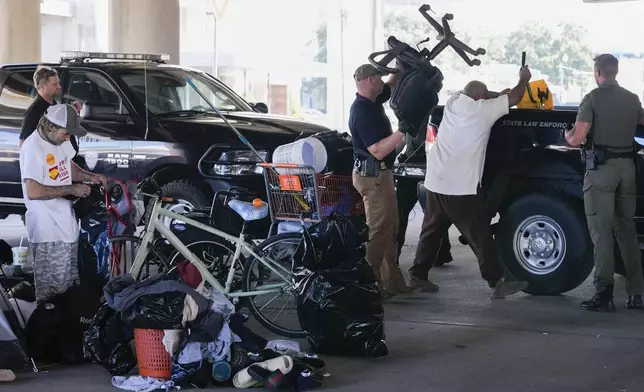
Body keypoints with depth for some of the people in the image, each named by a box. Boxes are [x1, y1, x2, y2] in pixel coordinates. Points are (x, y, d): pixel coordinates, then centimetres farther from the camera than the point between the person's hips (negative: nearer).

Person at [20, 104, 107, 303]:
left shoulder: (60, 140, 4)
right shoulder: (33, 148, -22)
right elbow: (33, 192, -27)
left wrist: (90, 176, 2)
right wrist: (71, 189, -22)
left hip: (65, 221, 9)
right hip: (47, 229, -9)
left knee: (69, 282, 23)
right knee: (52, 289, -3)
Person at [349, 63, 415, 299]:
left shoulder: (373, 102, 9)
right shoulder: (362, 111, -20)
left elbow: (392, 85, 28)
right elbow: (378, 151, -25)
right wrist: (403, 131, -30)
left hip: (380, 173, 11)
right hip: (373, 176, -11)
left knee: (390, 229, 13)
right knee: (379, 232, -10)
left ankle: (393, 281, 19)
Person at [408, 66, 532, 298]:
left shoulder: (453, 103, 11)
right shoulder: (483, 109, -6)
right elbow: (513, 99, 6)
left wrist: (499, 94, 27)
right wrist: (524, 80, 21)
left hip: (436, 183, 7)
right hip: (461, 187, -7)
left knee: (432, 231, 17)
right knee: (480, 235, -3)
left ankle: (418, 276, 20)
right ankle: (498, 282, -2)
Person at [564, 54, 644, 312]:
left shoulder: (593, 99, -8)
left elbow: (577, 139, -14)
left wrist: (567, 134, 8)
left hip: (601, 167, -5)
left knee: (602, 231, -4)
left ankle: (604, 295, -8)